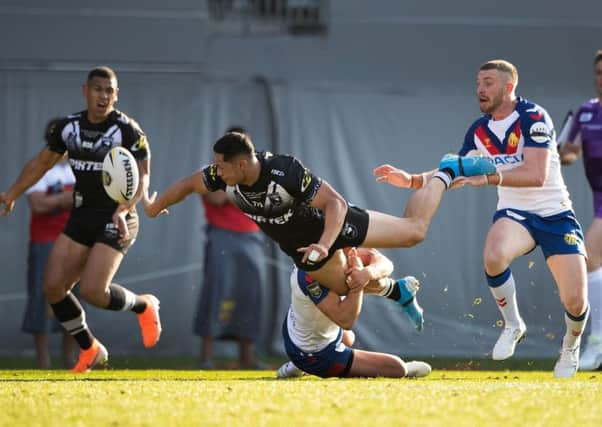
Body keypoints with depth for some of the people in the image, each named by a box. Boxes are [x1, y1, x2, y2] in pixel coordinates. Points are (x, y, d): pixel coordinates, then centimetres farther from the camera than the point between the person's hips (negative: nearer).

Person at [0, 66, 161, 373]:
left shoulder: (127, 130, -11)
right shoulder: (68, 127, 4)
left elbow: (142, 176, -12)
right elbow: (42, 161, 20)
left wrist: (123, 210, -27)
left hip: (116, 222, -6)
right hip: (81, 217, 6)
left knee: (91, 291, -20)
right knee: (53, 286, -6)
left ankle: (144, 306, 11)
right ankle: (90, 349, 13)